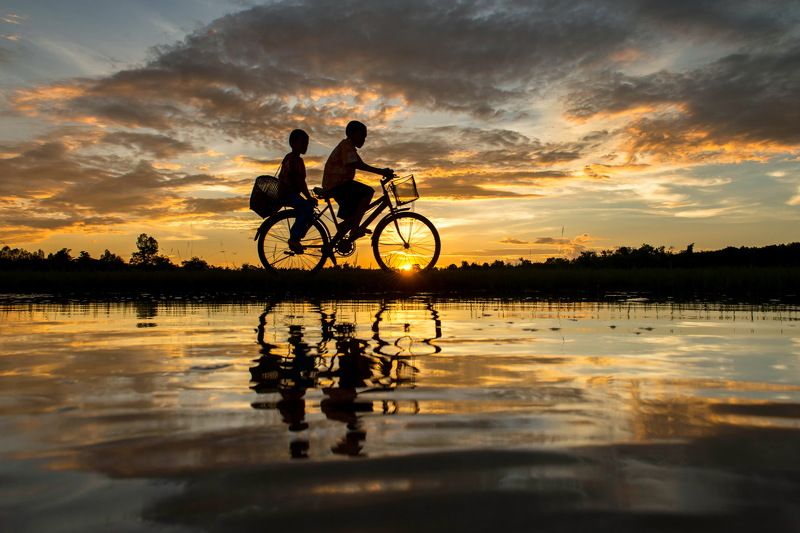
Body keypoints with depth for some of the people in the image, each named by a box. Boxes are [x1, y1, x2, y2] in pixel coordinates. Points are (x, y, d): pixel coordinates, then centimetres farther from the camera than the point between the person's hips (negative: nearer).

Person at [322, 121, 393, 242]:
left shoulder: (349, 146, 23)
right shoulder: (346, 145, -10)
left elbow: (360, 165, 20)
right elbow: (356, 164, -24)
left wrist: (383, 172, 9)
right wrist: (381, 171, -27)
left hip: (333, 186, 10)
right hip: (337, 185, -10)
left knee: (353, 217, 10)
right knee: (369, 191, -21)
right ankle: (355, 229, -24)